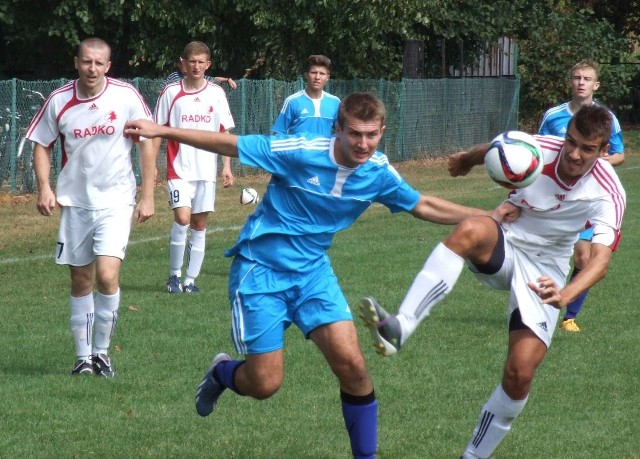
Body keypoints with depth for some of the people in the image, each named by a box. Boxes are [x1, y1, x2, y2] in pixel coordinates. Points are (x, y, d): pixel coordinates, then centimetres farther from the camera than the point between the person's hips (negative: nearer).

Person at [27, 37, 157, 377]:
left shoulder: (126, 96, -8)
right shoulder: (59, 101, -3)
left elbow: (147, 143, -1)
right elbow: (42, 145, 9)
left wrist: (147, 196, -4)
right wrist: (44, 187, -5)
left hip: (116, 199, -2)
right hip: (74, 201, 2)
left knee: (107, 275, -16)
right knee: (81, 282, 7)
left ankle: (101, 351, 1)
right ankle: (83, 356, 18)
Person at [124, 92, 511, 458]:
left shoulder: (379, 172, -8)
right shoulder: (301, 152, -22)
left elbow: (423, 206, 7)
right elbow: (229, 145, -17)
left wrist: (487, 216, 3)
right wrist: (162, 131, -21)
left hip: (312, 270, 4)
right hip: (261, 269, -4)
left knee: (352, 364, -12)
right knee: (265, 384, -5)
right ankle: (222, 373, 31)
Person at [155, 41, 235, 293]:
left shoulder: (216, 93, 5)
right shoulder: (171, 92, -1)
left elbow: (224, 132, 10)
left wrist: (227, 166, 3)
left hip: (206, 170, 3)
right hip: (179, 169, -3)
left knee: (199, 225, 5)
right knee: (182, 218, -17)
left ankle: (190, 279, 13)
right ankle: (174, 274, 0)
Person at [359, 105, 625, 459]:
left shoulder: (608, 194, -19)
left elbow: (601, 259, -30)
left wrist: (565, 295, -48)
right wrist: (466, 160, 29)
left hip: (545, 273, 0)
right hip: (504, 247, 0)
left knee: (520, 372, -15)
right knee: (469, 230, -37)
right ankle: (399, 327, -49)